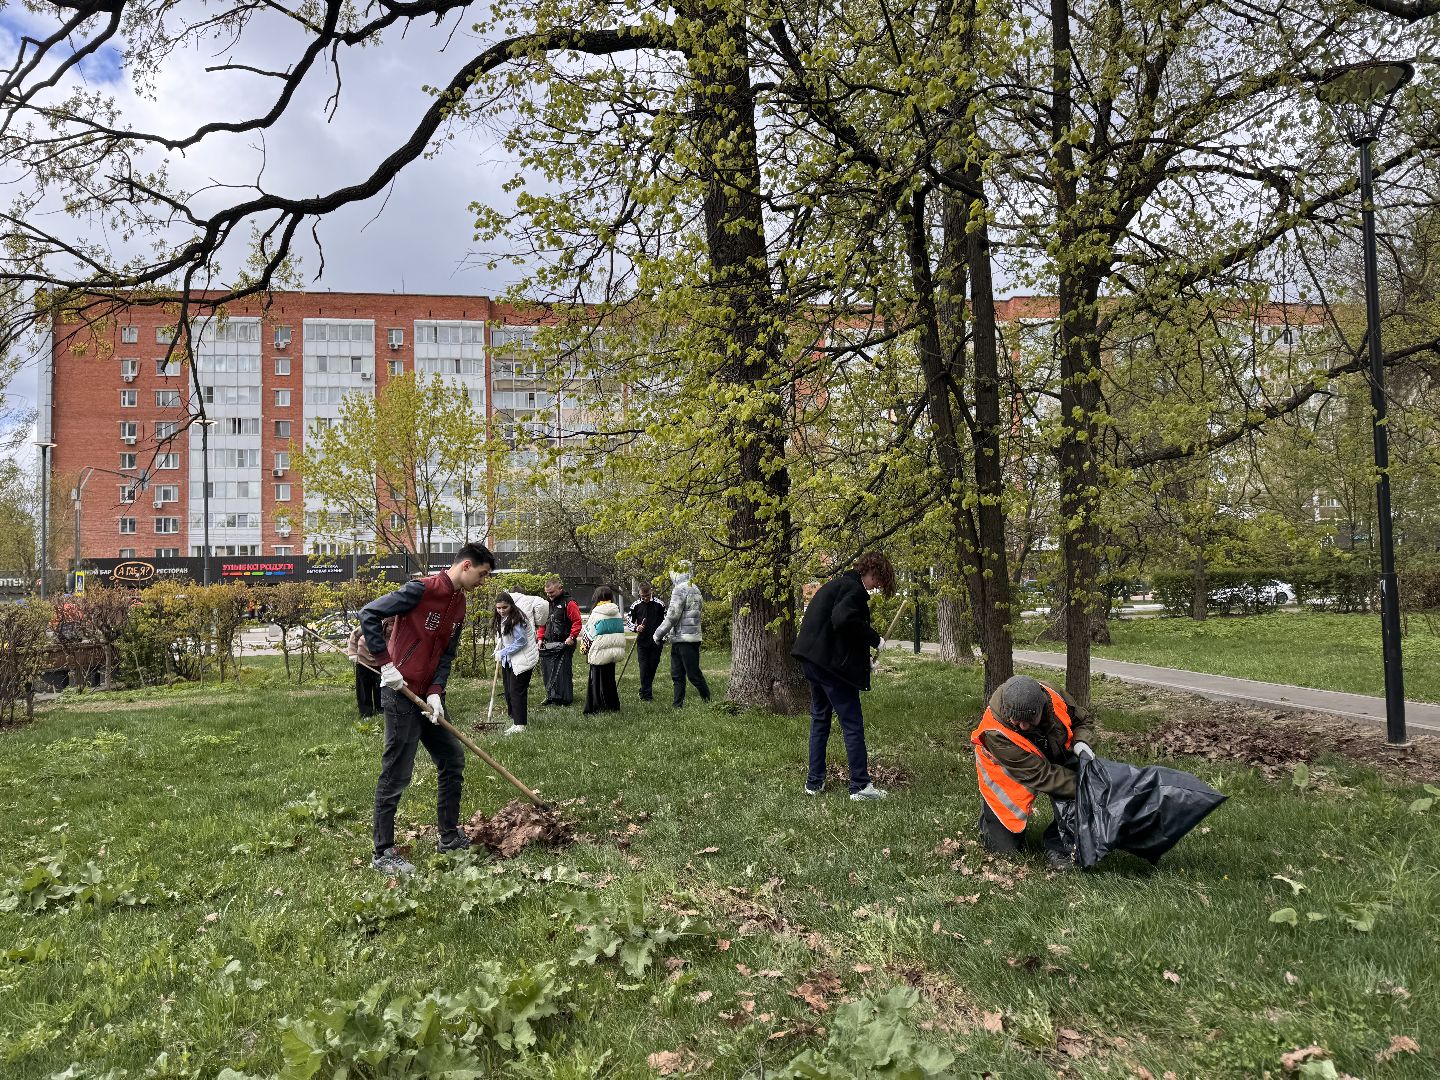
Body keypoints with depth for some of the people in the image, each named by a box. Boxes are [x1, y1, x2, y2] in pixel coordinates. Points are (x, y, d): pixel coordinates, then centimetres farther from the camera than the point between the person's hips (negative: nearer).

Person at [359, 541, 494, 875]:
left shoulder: (459, 605, 9)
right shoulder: (422, 589, -16)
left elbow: (446, 655, 9)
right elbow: (369, 614, -18)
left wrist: (436, 692, -6)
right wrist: (385, 662, -20)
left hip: (428, 696, 9)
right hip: (401, 692, -9)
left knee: (453, 759, 14)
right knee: (396, 775, -3)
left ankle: (450, 837, 26)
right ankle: (383, 853, 7)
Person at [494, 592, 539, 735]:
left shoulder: (517, 619, -22)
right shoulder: (501, 619, 7)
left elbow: (521, 642, -21)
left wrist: (503, 652, -16)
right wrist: (498, 651, 6)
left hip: (523, 660, -9)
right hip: (509, 660, 10)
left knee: (517, 691, -11)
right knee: (509, 691, 11)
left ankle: (519, 725, -8)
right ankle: (515, 720, 21)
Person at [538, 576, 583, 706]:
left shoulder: (569, 604, -7)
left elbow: (577, 622, -11)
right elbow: (543, 623, 23)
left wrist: (572, 637, -19)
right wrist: (541, 638, 12)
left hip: (564, 644, -7)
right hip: (548, 645, 7)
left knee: (563, 671, -7)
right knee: (547, 670, 9)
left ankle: (564, 698, -1)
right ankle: (551, 696, 19)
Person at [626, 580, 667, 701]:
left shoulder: (659, 605, 1)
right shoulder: (635, 606, 2)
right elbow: (630, 621, 9)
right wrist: (636, 628, -13)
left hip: (656, 642, 1)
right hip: (642, 642, -1)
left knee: (653, 667, 7)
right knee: (644, 668, -6)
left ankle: (644, 691, 25)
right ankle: (646, 694, -2)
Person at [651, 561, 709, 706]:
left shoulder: (680, 589, -14)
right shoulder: (695, 589, 14)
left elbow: (672, 616, -18)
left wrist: (658, 634, -6)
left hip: (683, 638, -9)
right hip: (694, 636, 9)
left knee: (694, 674, -4)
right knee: (677, 675, 12)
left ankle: (708, 701, 2)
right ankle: (678, 704, 13)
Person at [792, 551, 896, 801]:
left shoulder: (837, 584, 19)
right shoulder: (854, 588, -11)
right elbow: (844, 619, -29)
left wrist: (864, 660, 17)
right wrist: (874, 639, -16)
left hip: (811, 659, 10)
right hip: (830, 663, -10)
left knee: (820, 719, 17)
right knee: (852, 723, -2)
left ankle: (814, 781, 21)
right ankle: (860, 785, 1)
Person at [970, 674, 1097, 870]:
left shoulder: (1056, 699, -27)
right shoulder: (996, 733, -39)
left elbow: (1082, 721, -3)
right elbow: (1041, 775, -35)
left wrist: (1080, 742, -25)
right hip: (1007, 775, -4)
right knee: (1005, 848, -2)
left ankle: (1057, 842, -10)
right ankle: (989, 813, 31)